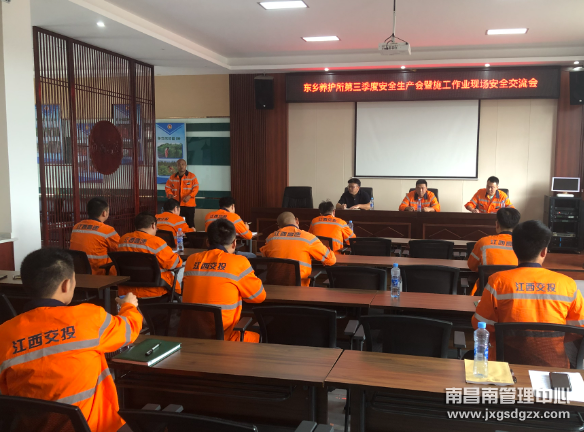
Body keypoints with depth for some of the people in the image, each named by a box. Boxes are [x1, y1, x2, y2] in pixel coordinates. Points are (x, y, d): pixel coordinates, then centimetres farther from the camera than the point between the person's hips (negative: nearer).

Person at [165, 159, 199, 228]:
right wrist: (170, 194, -9)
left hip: (189, 204, -2)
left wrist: (189, 196, -19)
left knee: (190, 223, 1)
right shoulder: (172, 177, 11)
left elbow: (196, 188, -5)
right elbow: (167, 187, 13)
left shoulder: (192, 176, 2)